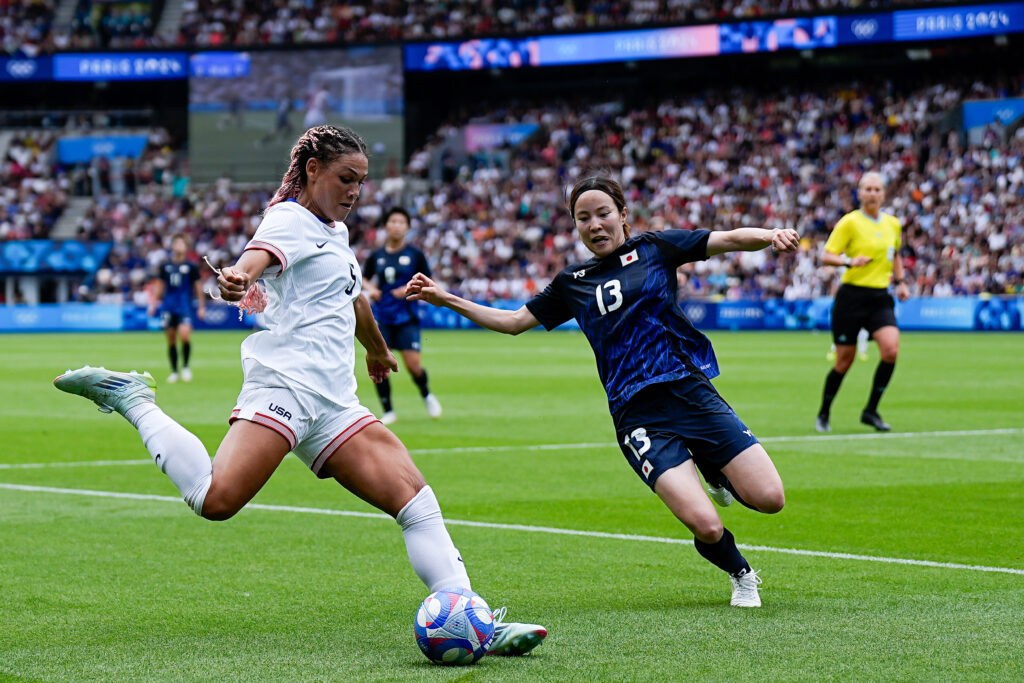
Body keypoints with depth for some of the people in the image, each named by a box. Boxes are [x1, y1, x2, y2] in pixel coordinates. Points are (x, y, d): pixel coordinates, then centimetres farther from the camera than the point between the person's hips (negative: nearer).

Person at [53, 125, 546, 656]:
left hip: (333, 404, 9)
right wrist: (238, 278, -51)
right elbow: (257, 255, -27)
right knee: (217, 500, -27)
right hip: (285, 382, -9)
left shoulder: (336, 232, 26)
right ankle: (130, 399, -7)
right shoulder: (291, 220, -2)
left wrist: (378, 351, 63)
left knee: (415, 498, -4)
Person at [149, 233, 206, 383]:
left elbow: (198, 287, 6)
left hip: (185, 306, -3)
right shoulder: (165, 267, 10)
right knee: (171, 340, 3)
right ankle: (174, 372, 13)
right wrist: (153, 303, 13)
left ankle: (185, 367, -4)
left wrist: (201, 307, 4)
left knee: (185, 334, -21)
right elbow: (159, 286, 19)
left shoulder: (191, 267, 3)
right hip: (168, 307, 3)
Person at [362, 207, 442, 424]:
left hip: (407, 318, -2)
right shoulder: (376, 256, 5)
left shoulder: (415, 255, -1)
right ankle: (388, 412, 4)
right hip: (382, 318, 2)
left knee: (413, 365, -10)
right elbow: (364, 278, 21)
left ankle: (426, 395, 23)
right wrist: (370, 289, 0)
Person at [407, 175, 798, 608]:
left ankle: (717, 476, 22)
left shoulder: (654, 248, 10)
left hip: (691, 393, 0)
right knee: (705, 526, -20)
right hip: (638, 417, 0)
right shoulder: (572, 284, 15)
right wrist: (446, 300, 16)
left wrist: (772, 236, -19)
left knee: (769, 499, -12)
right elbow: (513, 321, 24)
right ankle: (740, 575, 14)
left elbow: (730, 239, 2)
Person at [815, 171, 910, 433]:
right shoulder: (849, 222, -6)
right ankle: (824, 414, 23)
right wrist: (849, 261, -25)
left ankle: (871, 410, -3)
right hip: (852, 296, -4)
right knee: (844, 360, 0)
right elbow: (826, 256, -8)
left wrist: (901, 281, 16)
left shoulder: (893, 224, 11)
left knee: (891, 348, -18)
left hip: (881, 297, 4)